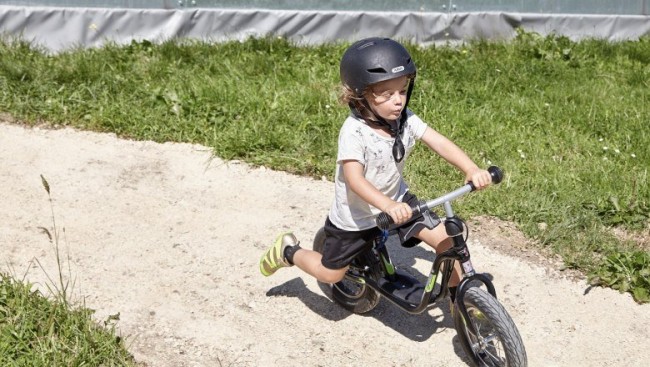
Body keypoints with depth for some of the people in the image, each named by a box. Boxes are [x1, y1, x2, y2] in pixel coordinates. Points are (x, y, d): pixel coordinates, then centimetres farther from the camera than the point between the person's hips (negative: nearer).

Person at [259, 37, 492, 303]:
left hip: (397, 200, 5)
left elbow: (440, 143, -20)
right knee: (330, 274, 9)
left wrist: (471, 169, -37)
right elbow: (355, 179, -40)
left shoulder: (405, 119, -14)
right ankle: (289, 251, 38)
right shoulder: (354, 131, -31)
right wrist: (388, 206, -56)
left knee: (445, 239, -8)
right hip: (355, 216, -4)